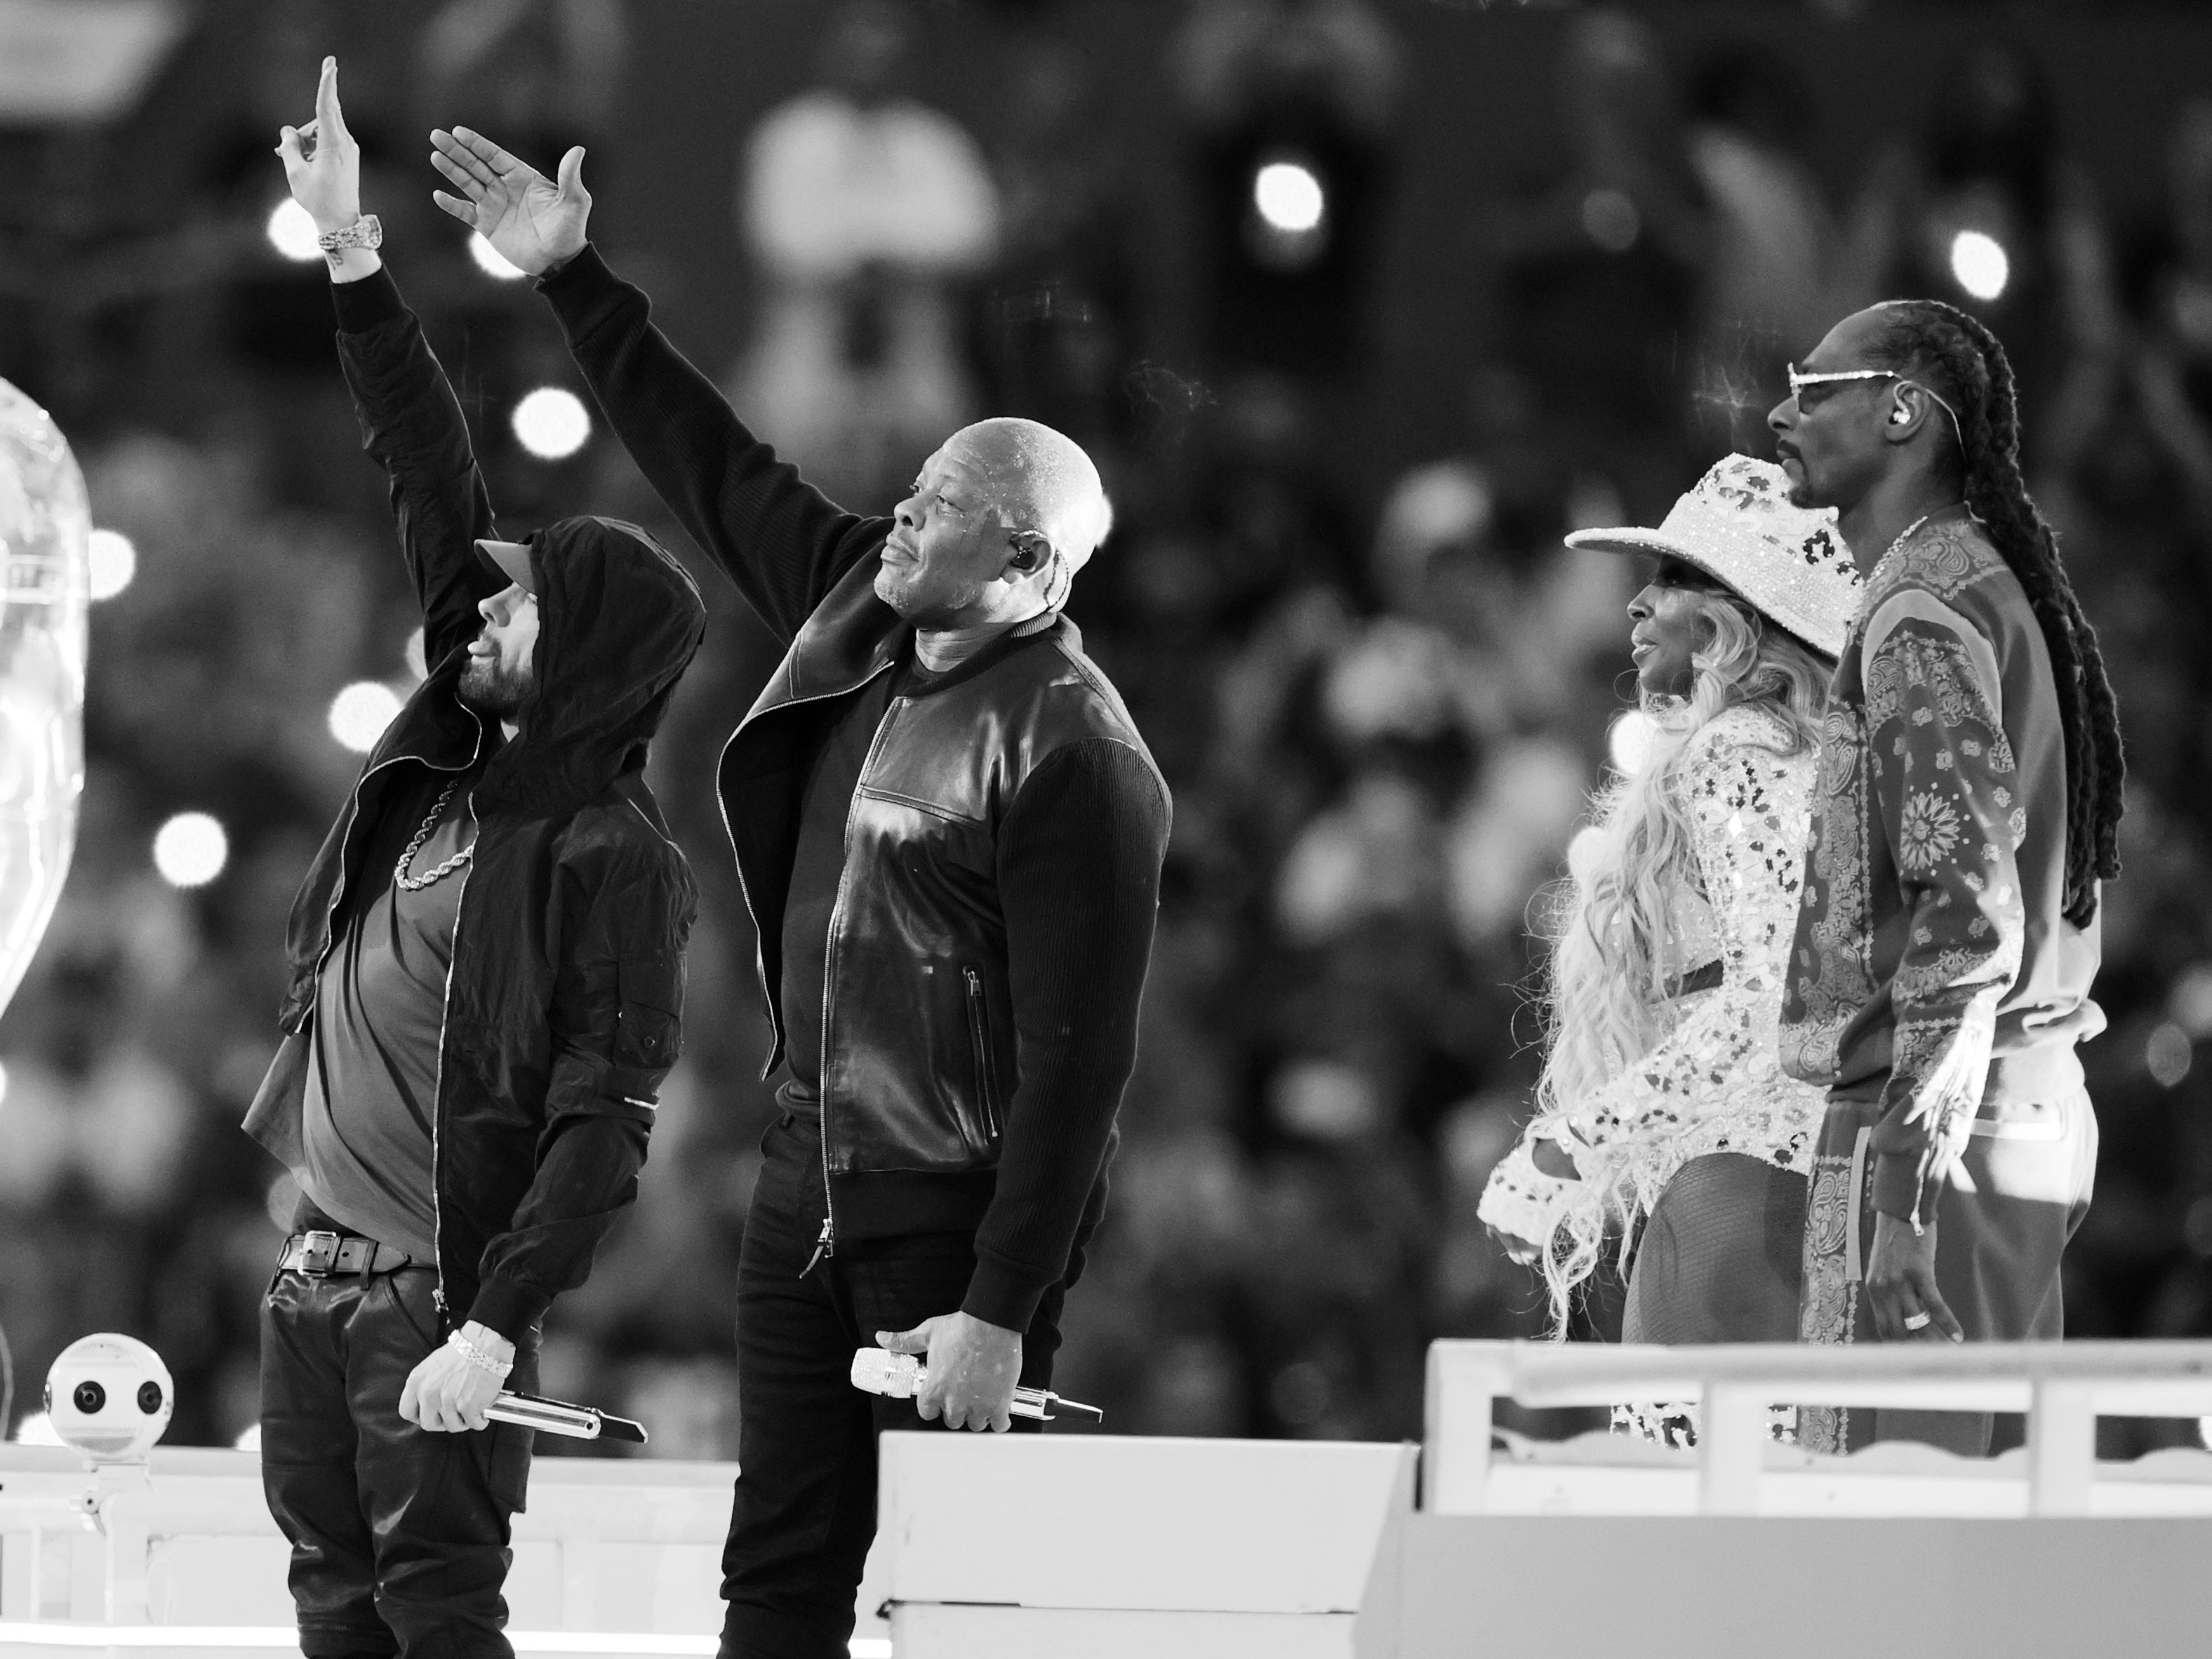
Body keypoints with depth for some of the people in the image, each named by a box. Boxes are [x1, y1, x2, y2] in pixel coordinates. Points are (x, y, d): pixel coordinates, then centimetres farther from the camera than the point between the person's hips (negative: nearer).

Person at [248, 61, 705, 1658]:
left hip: (437, 1296, -8)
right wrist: (353, 255, 10)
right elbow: (434, 488, 11)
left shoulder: (614, 862, -13)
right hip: (317, 1269, 8)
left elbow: (603, 1130, -18)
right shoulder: (456, 751, 8)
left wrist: (494, 1331, -25)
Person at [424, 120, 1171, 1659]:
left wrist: (1001, 1311, -23)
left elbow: (1077, 1057, -21)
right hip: (811, 1191, 8)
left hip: (964, 1222, -8)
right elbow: (714, 463, 20)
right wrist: (574, 282, 22)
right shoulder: (856, 614, 6)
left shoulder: (1077, 759, -18)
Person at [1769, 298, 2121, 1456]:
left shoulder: (1925, 613, -11)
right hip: (2040, 1110, 10)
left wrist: (1907, 1196, -23)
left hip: (1933, 1124, -10)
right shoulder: (2000, 588, 20)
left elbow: (1969, 903, -20)